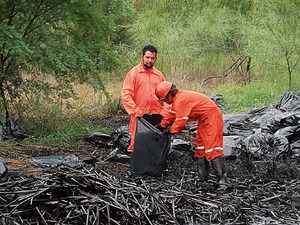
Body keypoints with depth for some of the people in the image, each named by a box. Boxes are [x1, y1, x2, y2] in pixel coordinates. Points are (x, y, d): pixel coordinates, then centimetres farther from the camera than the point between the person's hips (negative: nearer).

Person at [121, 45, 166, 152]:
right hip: (139, 116, -4)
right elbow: (126, 94, -6)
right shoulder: (134, 73, 0)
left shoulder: (159, 75, 13)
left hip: (156, 115, 4)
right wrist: (135, 111, -15)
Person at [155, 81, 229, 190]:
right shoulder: (177, 97, 10)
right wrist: (161, 126, 23)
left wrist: (170, 130, -3)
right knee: (200, 146, 15)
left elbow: (180, 121, -20)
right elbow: (171, 114, 23)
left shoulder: (180, 101, -23)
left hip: (211, 117, -11)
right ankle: (203, 177, 21)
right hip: (204, 119, 11)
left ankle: (222, 179, -22)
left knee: (212, 148, -17)